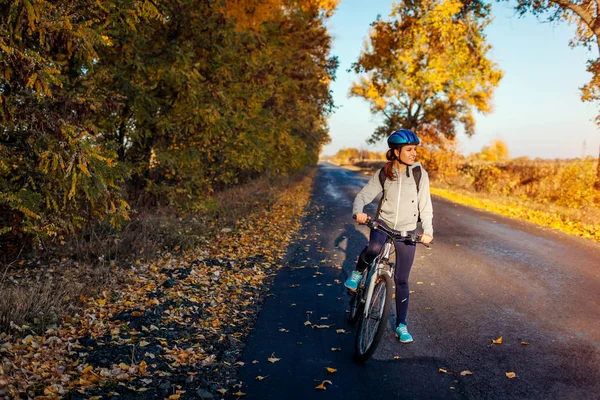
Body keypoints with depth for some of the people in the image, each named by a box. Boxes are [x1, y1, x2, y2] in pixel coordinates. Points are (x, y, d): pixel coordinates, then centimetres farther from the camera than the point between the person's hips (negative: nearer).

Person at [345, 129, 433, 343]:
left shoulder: (420, 174, -6)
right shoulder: (383, 173, -3)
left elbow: (425, 206, -5)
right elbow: (363, 195, -4)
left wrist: (428, 231, -20)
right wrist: (358, 211, -26)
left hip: (407, 231, 0)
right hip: (383, 223, 0)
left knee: (401, 280, 4)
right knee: (374, 248, -36)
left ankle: (401, 324, 21)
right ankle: (358, 271, -3)